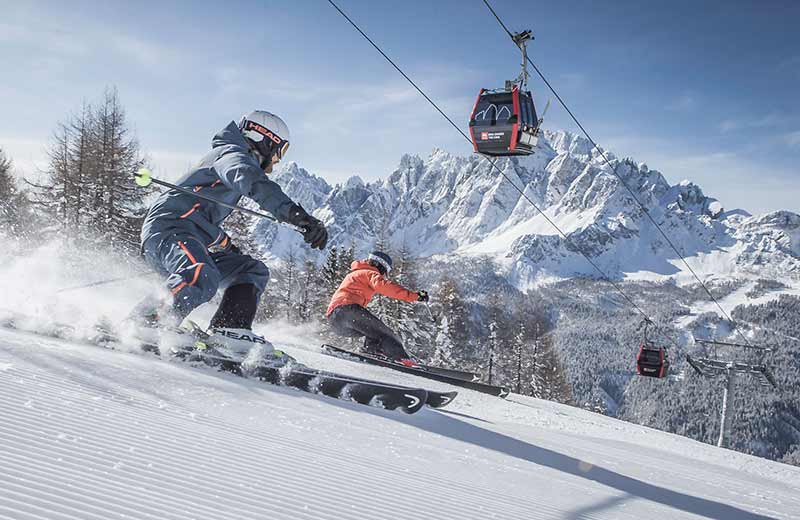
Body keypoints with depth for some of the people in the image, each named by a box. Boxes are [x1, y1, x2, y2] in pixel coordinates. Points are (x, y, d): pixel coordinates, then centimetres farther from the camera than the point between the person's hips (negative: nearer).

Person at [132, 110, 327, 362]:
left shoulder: (227, 155, 29)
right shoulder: (232, 152, -3)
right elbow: (252, 181, -29)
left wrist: (224, 243, 53)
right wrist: (298, 215, -41)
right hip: (167, 229, -11)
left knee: (253, 271, 7)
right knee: (202, 279, -37)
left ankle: (228, 331, -12)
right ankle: (145, 323, -23)